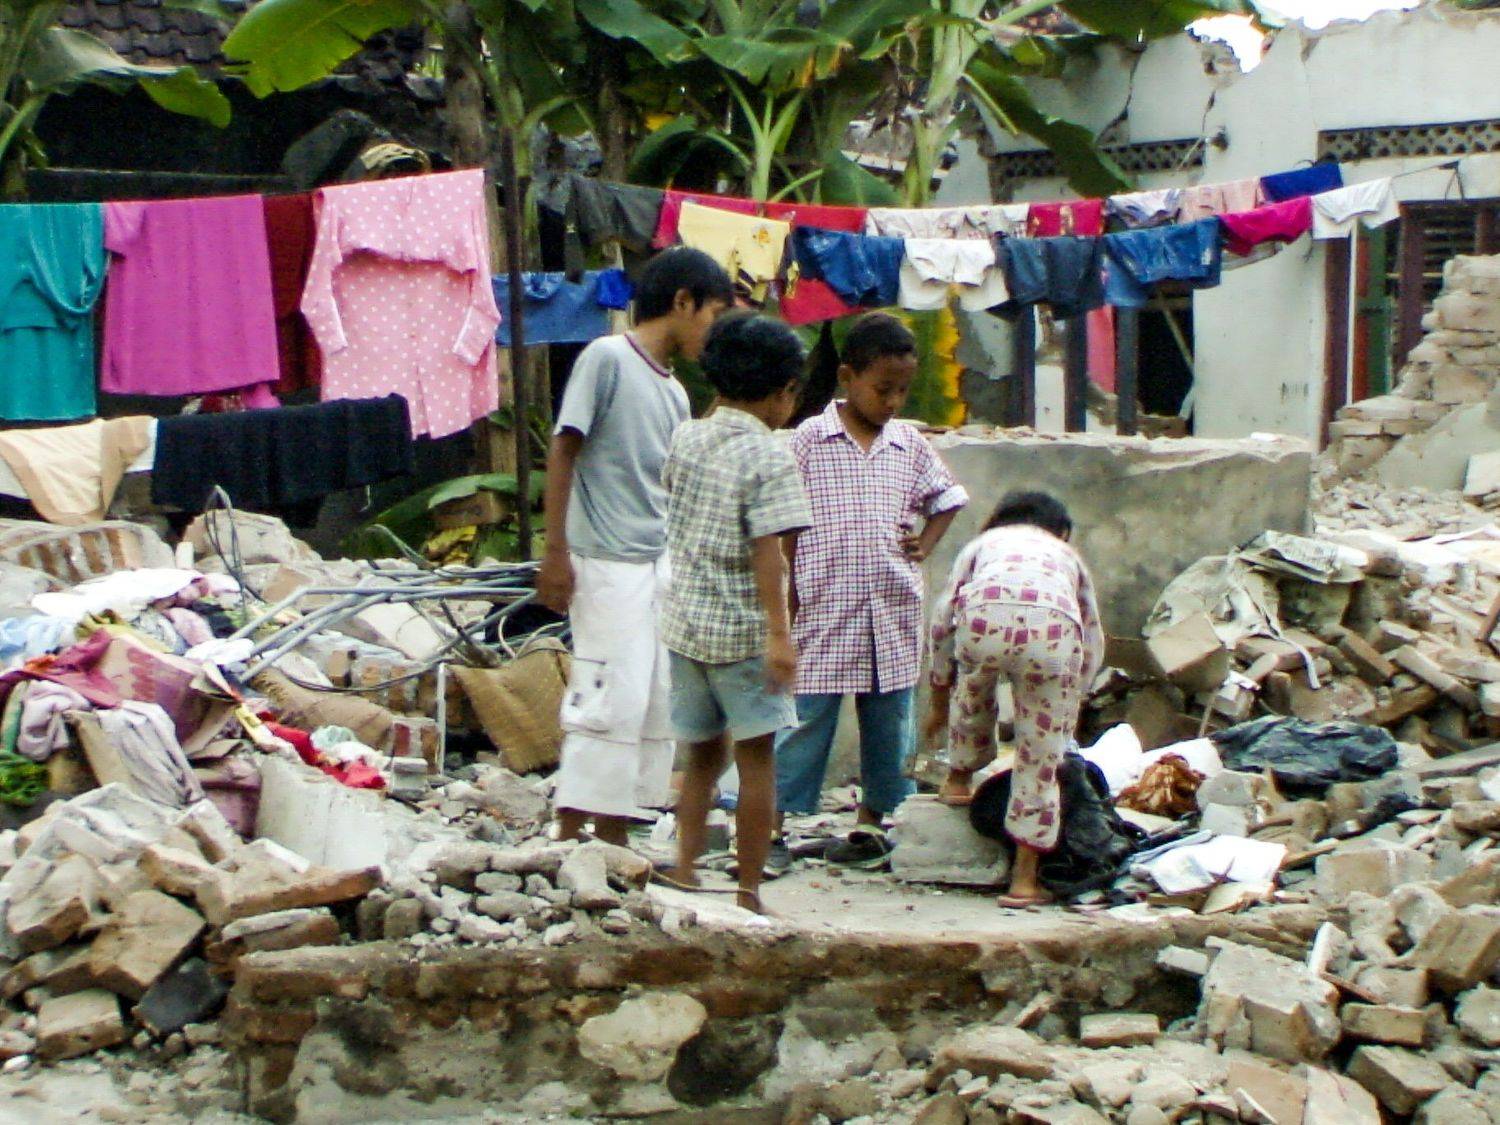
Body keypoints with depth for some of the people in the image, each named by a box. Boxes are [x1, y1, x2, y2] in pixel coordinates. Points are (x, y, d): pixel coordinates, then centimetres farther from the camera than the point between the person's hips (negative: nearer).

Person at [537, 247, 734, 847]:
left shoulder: (675, 392, 16)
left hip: (662, 565, 8)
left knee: (657, 703, 8)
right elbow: (563, 450, -10)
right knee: (609, 699, -10)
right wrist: (555, 551, -14)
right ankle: (569, 836, -4)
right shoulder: (606, 358, -7)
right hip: (608, 564, -8)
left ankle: (614, 837, 15)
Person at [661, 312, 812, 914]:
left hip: (683, 622, 6)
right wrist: (779, 633, -22)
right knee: (756, 761, 3)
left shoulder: (686, 439, 5)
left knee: (703, 756, 17)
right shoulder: (769, 457, -13)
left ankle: (685, 875, 13)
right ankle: (748, 893, 5)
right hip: (742, 631, -6)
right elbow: (768, 548, -20)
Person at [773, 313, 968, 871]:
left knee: (889, 723, 10)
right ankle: (772, 827, 5)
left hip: (894, 613, 4)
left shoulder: (910, 444, 8)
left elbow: (947, 498, 24)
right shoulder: (811, 440, -3)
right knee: (807, 720, -2)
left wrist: (925, 544, 7)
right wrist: (786, 598, -5)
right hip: (825, 611, -4)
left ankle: (873, 821, 24)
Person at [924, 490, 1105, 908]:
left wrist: (939, 701, 40)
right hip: (1055, 630, 1)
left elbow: (943, 619, 31)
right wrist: (1072, 705, 52)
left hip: (983, 618, 0)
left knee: (973, 692, 35)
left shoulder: (984, 542, 37)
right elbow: (1093, 642, 40)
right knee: (1041, 757, 11)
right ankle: (1025, 880, 15)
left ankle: (959, 779, 48)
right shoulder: (1067, 554, 40)